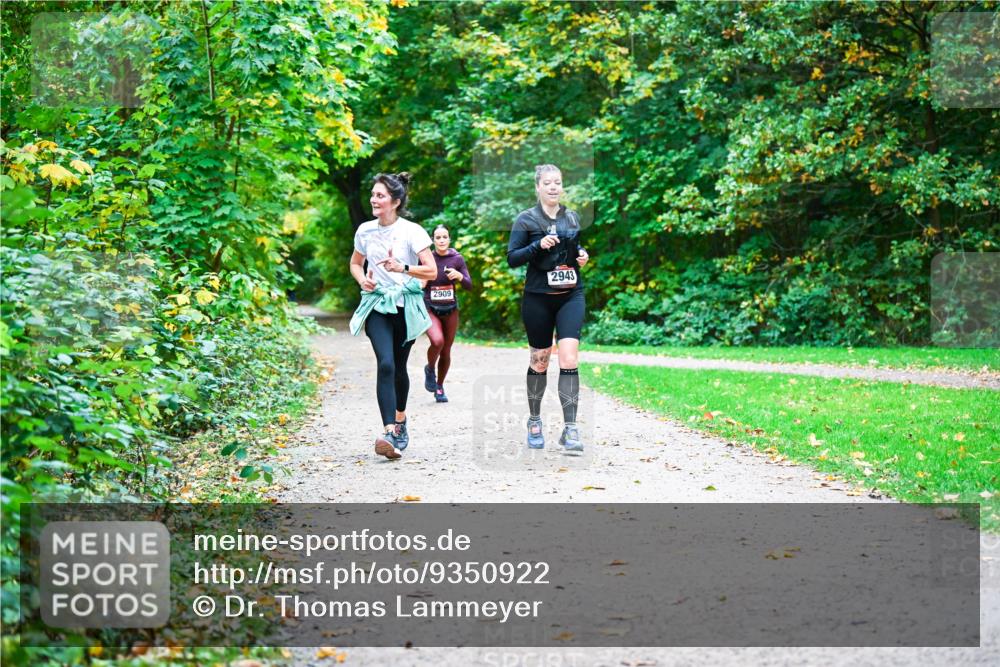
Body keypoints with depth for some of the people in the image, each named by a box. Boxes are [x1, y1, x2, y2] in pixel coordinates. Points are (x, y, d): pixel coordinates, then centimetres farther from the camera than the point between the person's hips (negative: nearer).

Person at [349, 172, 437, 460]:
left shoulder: (412, 232, -7)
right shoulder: (365, 231, 3)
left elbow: (431, 271, -10)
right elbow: (355, 263, 21)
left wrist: (402, 268, -26)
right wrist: (362, 280, -1)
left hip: (406, 306, -1)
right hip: (377, 305, 1)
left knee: (399, 368, 10)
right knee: (385, 364, -18)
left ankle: (400, 420, 37)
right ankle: (389, 433, -27)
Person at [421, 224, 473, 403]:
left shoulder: (457, 259, -4)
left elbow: (469, 286, -2)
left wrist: (459, 276, -21)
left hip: (450, 309, 2)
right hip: (430, 309, -2)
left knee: (446, 351, 7)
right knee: (437, 341, -27)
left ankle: (439, 387, 29)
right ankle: (429, 369, 3)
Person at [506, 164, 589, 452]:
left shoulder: (573, 218, 9)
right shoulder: (526, 219, -2)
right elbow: (512, 258, -6)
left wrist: (583, 255, 1)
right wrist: (538, 246, -20)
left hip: (571, 296, 2)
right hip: (538, 298, -2)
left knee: (569, 358, -13)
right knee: (539, 361, 8)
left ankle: (570, 429, -12)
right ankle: (534, 420, 29)